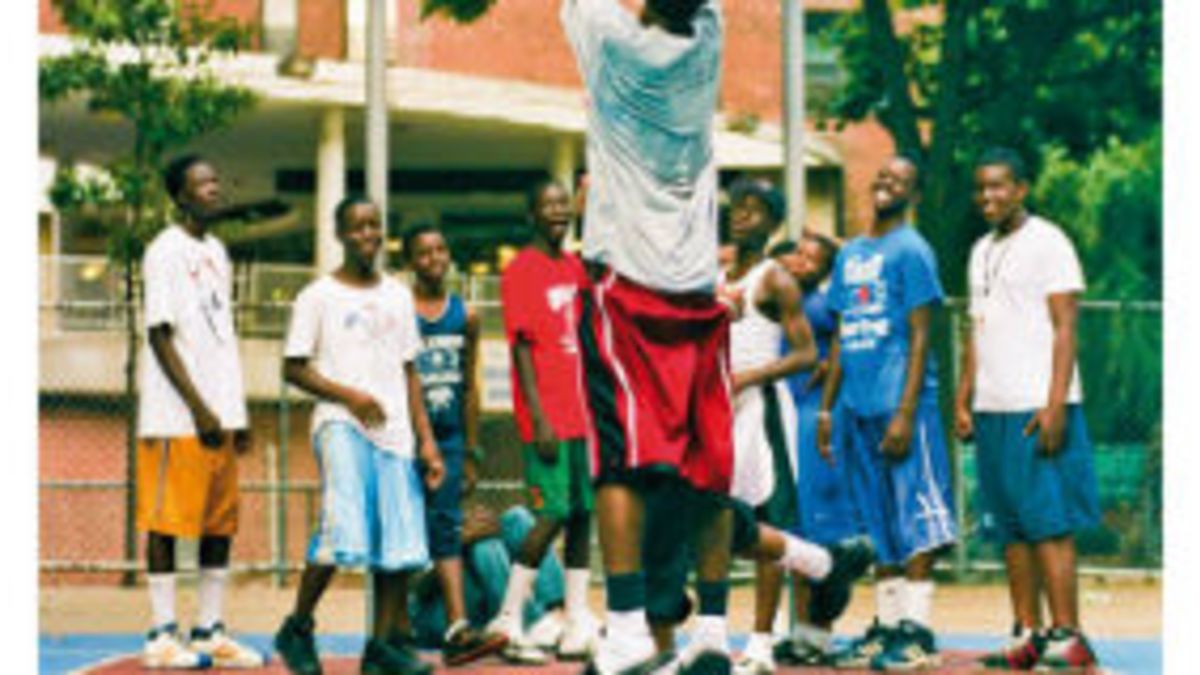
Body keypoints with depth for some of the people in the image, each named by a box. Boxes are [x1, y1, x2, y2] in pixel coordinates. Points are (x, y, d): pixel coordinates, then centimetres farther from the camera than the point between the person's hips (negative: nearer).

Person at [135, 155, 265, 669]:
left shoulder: (216, 251, 16)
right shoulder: (165, 252, -8)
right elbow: (160, 335, -13)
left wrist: (237, 415, 16)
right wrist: (198, 408, -18)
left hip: (222, 413, 8)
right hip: (177, 416, -8)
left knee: (221, 524, 7)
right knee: (166, 521, -4)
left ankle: (209, 632, 12)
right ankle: (162, 636, -1)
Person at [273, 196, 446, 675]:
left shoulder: (398, 295, 17)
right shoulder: (318, 297, 2)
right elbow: (294, 369, 0)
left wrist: (426, 439, 11)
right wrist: (349, 396, -13)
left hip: (395, 433, 5)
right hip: (342, 426, -5)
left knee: (401, 542, -2)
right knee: (345, 529, -20)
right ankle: (297, 629, -3)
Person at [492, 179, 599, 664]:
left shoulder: (575, 267, 15)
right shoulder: (521, 271, -6)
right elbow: (522, 347, -11)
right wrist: (539, 419, -17)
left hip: (581, 413, 7)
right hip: (548, 418, -7)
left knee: (583, 514, 5)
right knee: (553, 514, -10)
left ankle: (578, 628, 8)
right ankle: (508, 621, -2)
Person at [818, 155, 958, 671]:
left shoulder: (911, 251, -4)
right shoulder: (850, 254, 17)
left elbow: (919, 337, -9)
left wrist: (905, 413, -16)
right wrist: (826, 406, 15)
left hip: (900, 404, -7)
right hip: (858, 407, 7)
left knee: (914, 522, -7)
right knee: (880, 528, 10)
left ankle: (917, 630, -7)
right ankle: (886, 626, 14)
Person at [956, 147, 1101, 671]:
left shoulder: (1047, 243, -4)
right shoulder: (982, 252, 18)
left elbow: (1065, 328, -10)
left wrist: (1055, 406, -17)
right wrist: (963, 400, 15)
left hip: (1037, 409, -7)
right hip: (992, 410, 8)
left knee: (1049, 524, -10)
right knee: (1010, 528, 6)